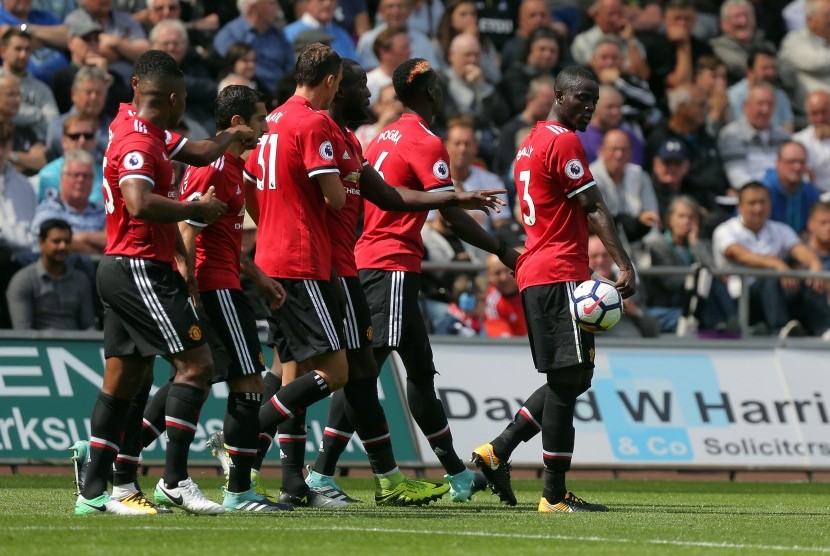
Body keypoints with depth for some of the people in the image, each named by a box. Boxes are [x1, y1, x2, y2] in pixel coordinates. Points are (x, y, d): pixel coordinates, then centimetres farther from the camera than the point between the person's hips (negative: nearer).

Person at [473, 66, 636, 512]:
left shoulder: (533, 141, 19)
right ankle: (554, 495, -9)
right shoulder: (564, 142, -10)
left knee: (573, 378, 16)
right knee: (568, 379, -9)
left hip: (535, 274, 10)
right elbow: (593, 209, -15)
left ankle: (497, 452, 12)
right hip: (560, 274, -10)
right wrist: (624, 264, -17)